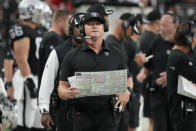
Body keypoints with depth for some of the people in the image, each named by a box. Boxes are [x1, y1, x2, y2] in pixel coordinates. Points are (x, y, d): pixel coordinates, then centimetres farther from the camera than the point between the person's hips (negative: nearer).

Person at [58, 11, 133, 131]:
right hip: (82, 116, 0)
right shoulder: (72, 56, 8)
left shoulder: (116, 55, 13)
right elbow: (62, 85, 6)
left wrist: (127, 91, -1)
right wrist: (65, 93, -17)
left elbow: (127, 79, 21)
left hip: (108, 116, 0)